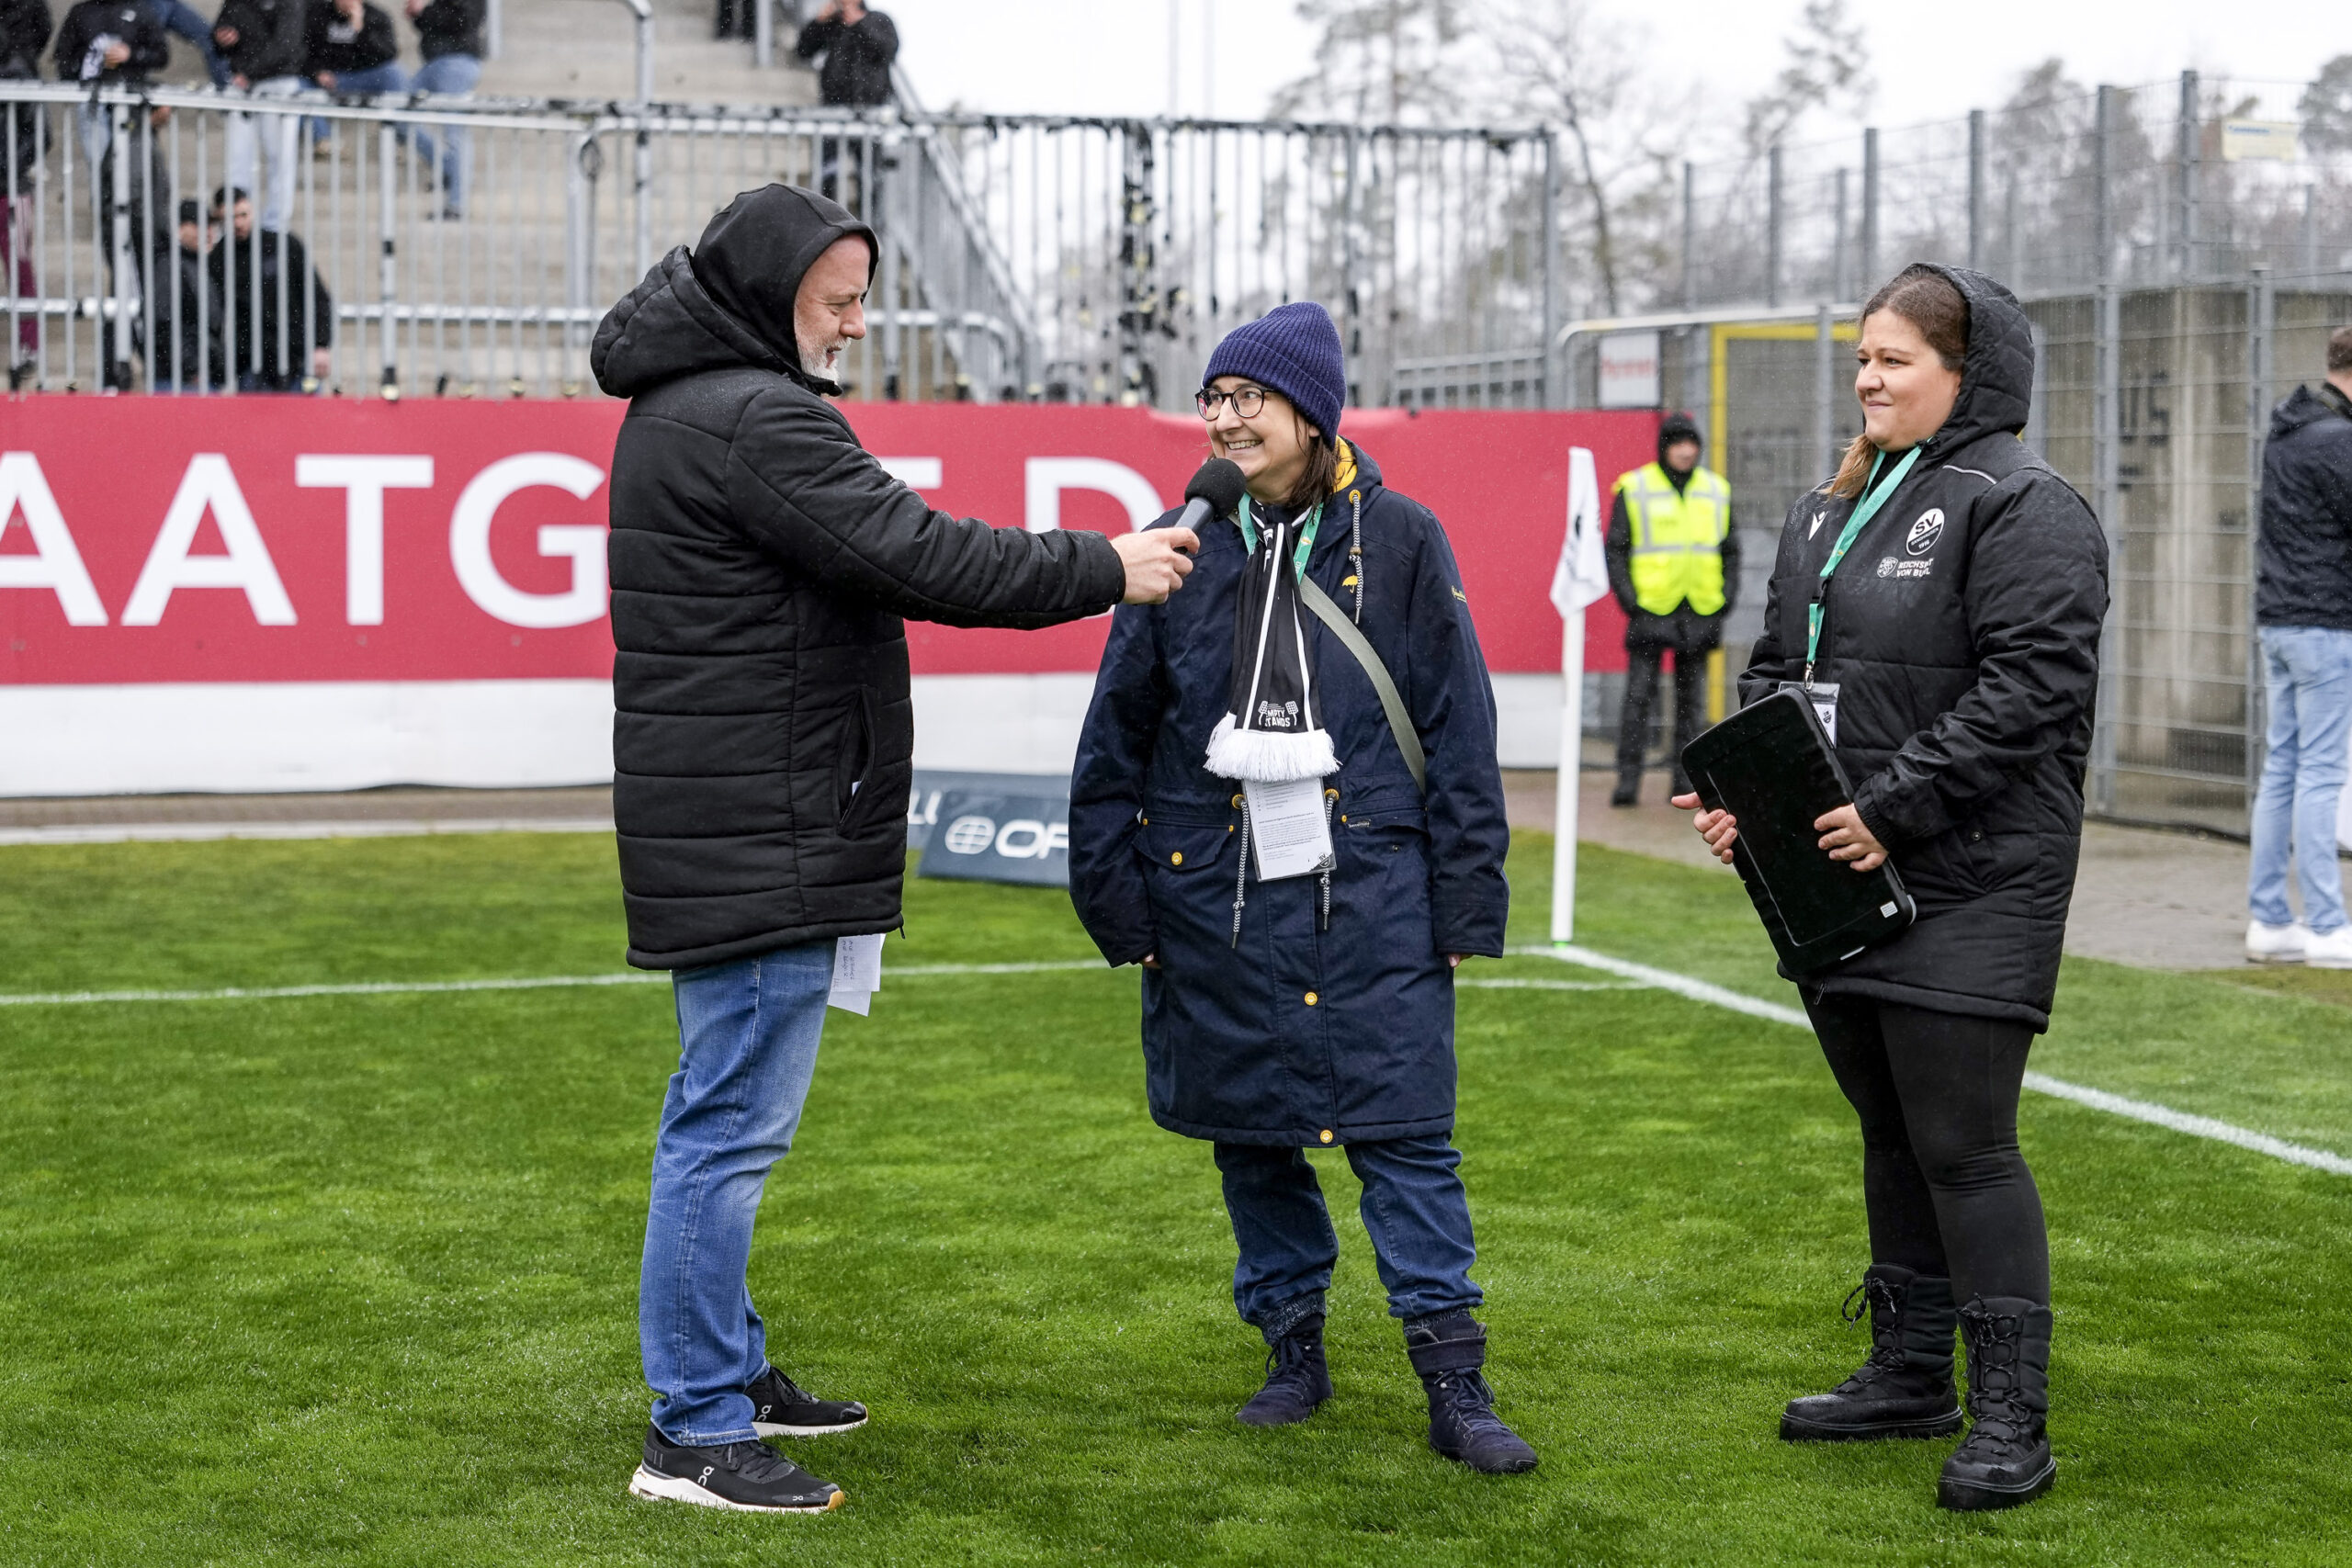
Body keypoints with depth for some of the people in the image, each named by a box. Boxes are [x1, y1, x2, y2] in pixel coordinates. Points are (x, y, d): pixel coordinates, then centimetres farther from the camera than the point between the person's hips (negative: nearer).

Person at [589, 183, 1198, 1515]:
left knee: (731, 1116, 19)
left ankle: (728, 1370, 31)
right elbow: (917, 556, -20)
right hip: (757, 837, -11)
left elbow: (876, 554, 19)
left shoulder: (689, 408, 18)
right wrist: (1104, 569, -11)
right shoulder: (755, 420, -17)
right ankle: (697, 1433, -2)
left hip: (724, 825, 11)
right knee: (734, 1120, -7)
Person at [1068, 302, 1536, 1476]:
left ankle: (1455, 1387, -1)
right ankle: (1293, 1351, 25)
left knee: (1403, 1131, -6)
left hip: (1370, 894, -3)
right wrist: (1118, 901, 6)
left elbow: (1459, 732, 2)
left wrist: (1465, 903, -1)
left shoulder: (1398, 543, 0)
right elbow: (1118, 733, 9)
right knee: (1248, 1134, 9)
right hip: (1215, 890, 3)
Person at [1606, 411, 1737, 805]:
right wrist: (1629, 599, -10)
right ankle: (1628, 778, -5)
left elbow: (1730, 550, 17)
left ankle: (1686, 779, 13)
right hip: (1650, 610, -4)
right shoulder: (1633, 489, -1)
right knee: (1639, 696, -7)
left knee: (1691, 699, 8)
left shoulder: (1715, 491, 11)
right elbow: (1614, 548, 0)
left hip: (1701, 611, 4)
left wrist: (1727, 596, 4)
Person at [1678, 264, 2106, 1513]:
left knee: (1963, 1141, -8)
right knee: (1890, 1132, 17)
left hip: (1969, 887, -9)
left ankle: (2010, 1418, 1)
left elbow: (2032, 685, -19)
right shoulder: (1828, 512, 16)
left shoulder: (2019, 508, -11)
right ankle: (1909, 1374, 29)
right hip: (1842, 880, 9)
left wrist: (1897, 806, -22)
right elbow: (1777, 665, 20)